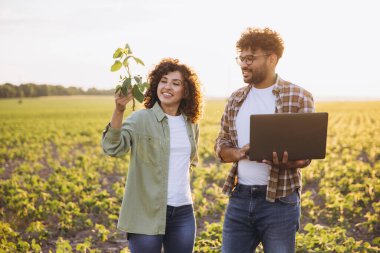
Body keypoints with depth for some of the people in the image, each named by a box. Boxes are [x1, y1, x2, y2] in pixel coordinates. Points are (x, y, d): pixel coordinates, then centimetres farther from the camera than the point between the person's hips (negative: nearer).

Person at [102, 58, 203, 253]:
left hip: (183, 213, 5)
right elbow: (112, 148, -25)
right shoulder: (141, 119, -8)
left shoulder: (191, 125, 8)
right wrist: (118, 110, -39)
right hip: (146, 213, -5)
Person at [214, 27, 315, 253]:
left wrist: (285, 161, -29)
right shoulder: (236, 99, 11)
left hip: (279, 200, -4)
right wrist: (237, 153, -10)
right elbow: (221, 144, 13)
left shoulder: (299, 97, -4)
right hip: (239, 197, 4)